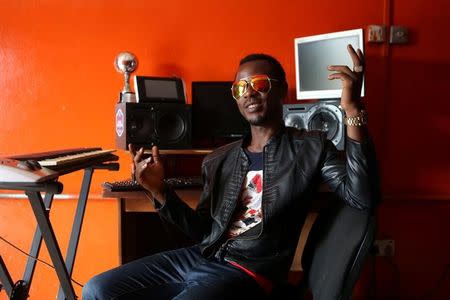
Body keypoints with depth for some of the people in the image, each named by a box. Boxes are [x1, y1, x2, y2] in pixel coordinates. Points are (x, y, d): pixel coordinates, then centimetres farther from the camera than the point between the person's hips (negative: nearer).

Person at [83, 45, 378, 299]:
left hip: (247, 272, -6)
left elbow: (363, 197, -14)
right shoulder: (218, 160, 15)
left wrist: (353, 111, -21)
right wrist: (159, 190, 1)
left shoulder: (311, 147, 2)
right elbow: (203, 231, 15)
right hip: (197, 258, 6)